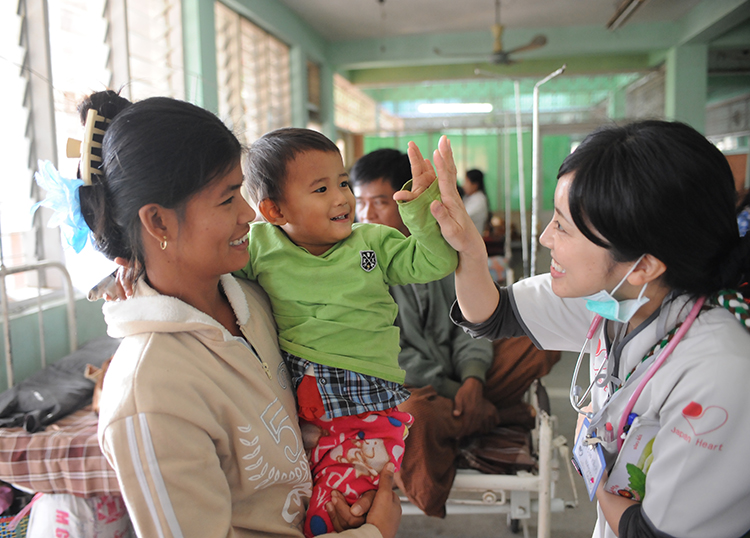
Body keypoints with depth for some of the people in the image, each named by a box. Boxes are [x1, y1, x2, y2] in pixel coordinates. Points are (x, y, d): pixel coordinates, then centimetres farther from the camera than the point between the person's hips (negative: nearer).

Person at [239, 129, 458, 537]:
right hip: (291, 403, 2)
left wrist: (424, 202, -14)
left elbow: (433, 263, -4)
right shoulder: (257, 246, 0)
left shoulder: (374, 242, 2)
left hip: (366, 408, -1)